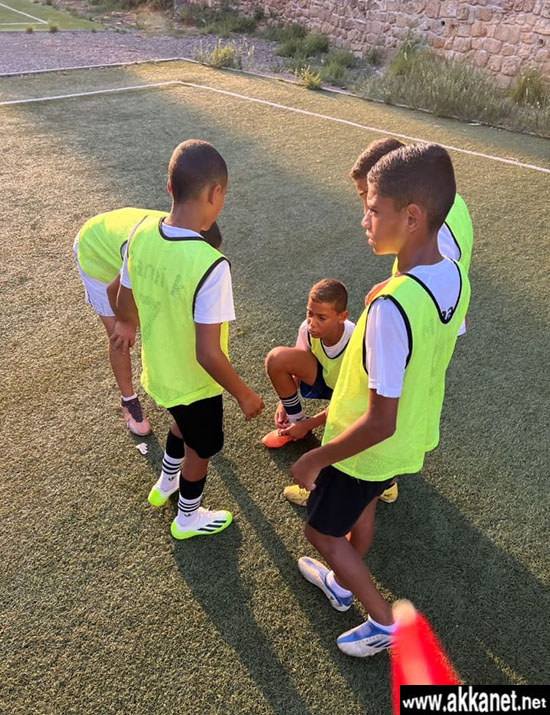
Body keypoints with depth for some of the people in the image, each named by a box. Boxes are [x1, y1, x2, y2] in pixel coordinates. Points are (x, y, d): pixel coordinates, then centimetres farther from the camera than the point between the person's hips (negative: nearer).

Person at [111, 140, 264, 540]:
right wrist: (244, 395, -14)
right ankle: (188, 518, 48)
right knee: (200, 448, 22)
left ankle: (166, 484, 59)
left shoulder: (140, 233, -13)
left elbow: (124, 301, 2)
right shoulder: (210, 265, -35)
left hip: (157, 370, 6)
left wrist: (128, 325, 25)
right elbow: (208, 355, -31)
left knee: (184, 423, 35)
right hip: (194, 381, -6)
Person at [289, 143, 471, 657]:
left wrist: (315, 459, -17)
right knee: (361, 511, 31)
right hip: (415, 436, 8)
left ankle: (384, 621, 34)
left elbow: (379, 424, -32)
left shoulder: (390, 309, -38)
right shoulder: (454, 277, -11)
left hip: (369, 450, -8)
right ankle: (342, 585, 56)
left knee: (321, 531, 19)